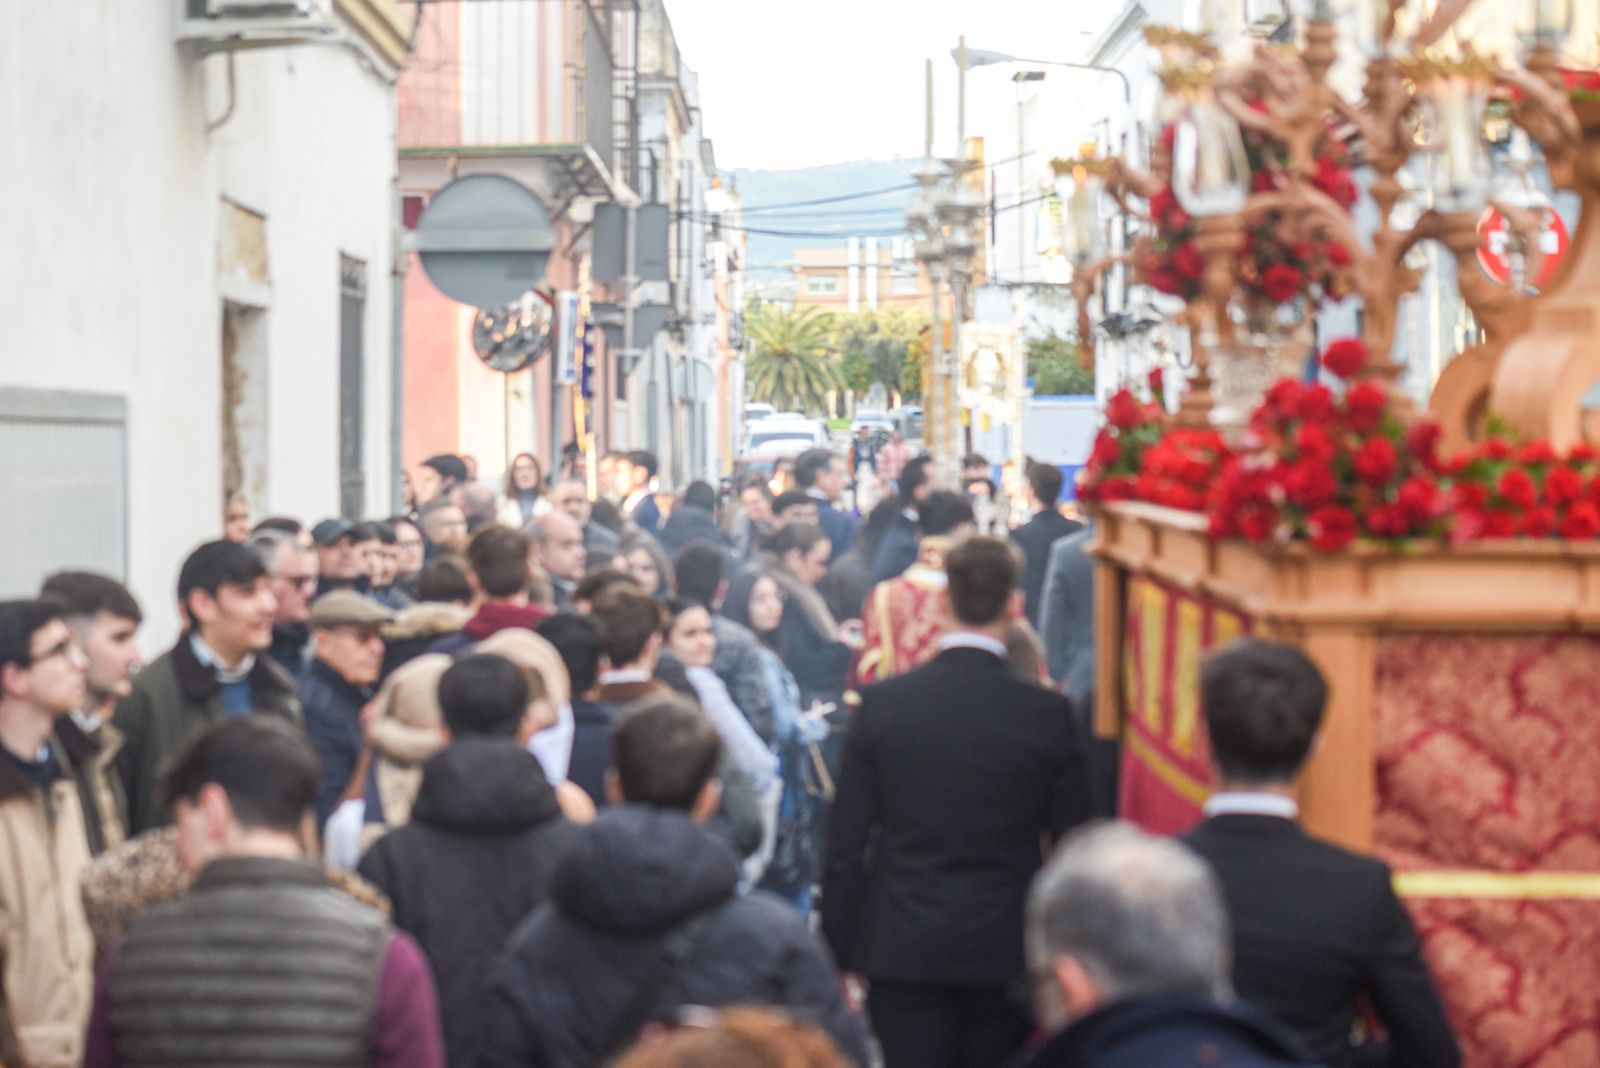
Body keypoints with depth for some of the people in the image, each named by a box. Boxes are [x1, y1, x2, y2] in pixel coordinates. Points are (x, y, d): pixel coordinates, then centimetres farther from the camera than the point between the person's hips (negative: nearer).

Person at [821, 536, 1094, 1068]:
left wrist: (837, 951, 7)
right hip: (1005, 949, 0)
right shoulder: (1049, 714, -7)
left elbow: (845, 844, -1)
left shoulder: (882, 702, -4)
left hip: (901, 947, 0)